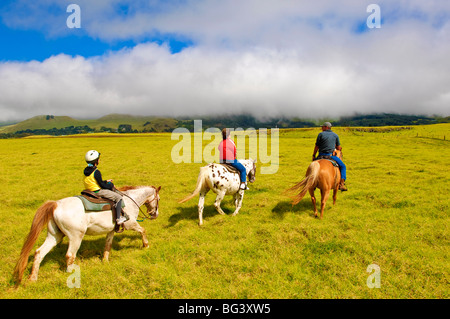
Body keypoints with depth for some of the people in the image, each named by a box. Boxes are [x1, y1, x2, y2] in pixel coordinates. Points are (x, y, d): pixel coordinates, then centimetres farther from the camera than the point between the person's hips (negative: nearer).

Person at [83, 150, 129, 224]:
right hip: (98, 192, -10)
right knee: (119, 198, -7)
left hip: (89, 190, 10)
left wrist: (106, 181, 17)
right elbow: (101, 185, -18)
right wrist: (110, 186, 0)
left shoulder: (86, 170, 7)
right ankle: (118, 218, -9)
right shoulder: (96, 172, -22)